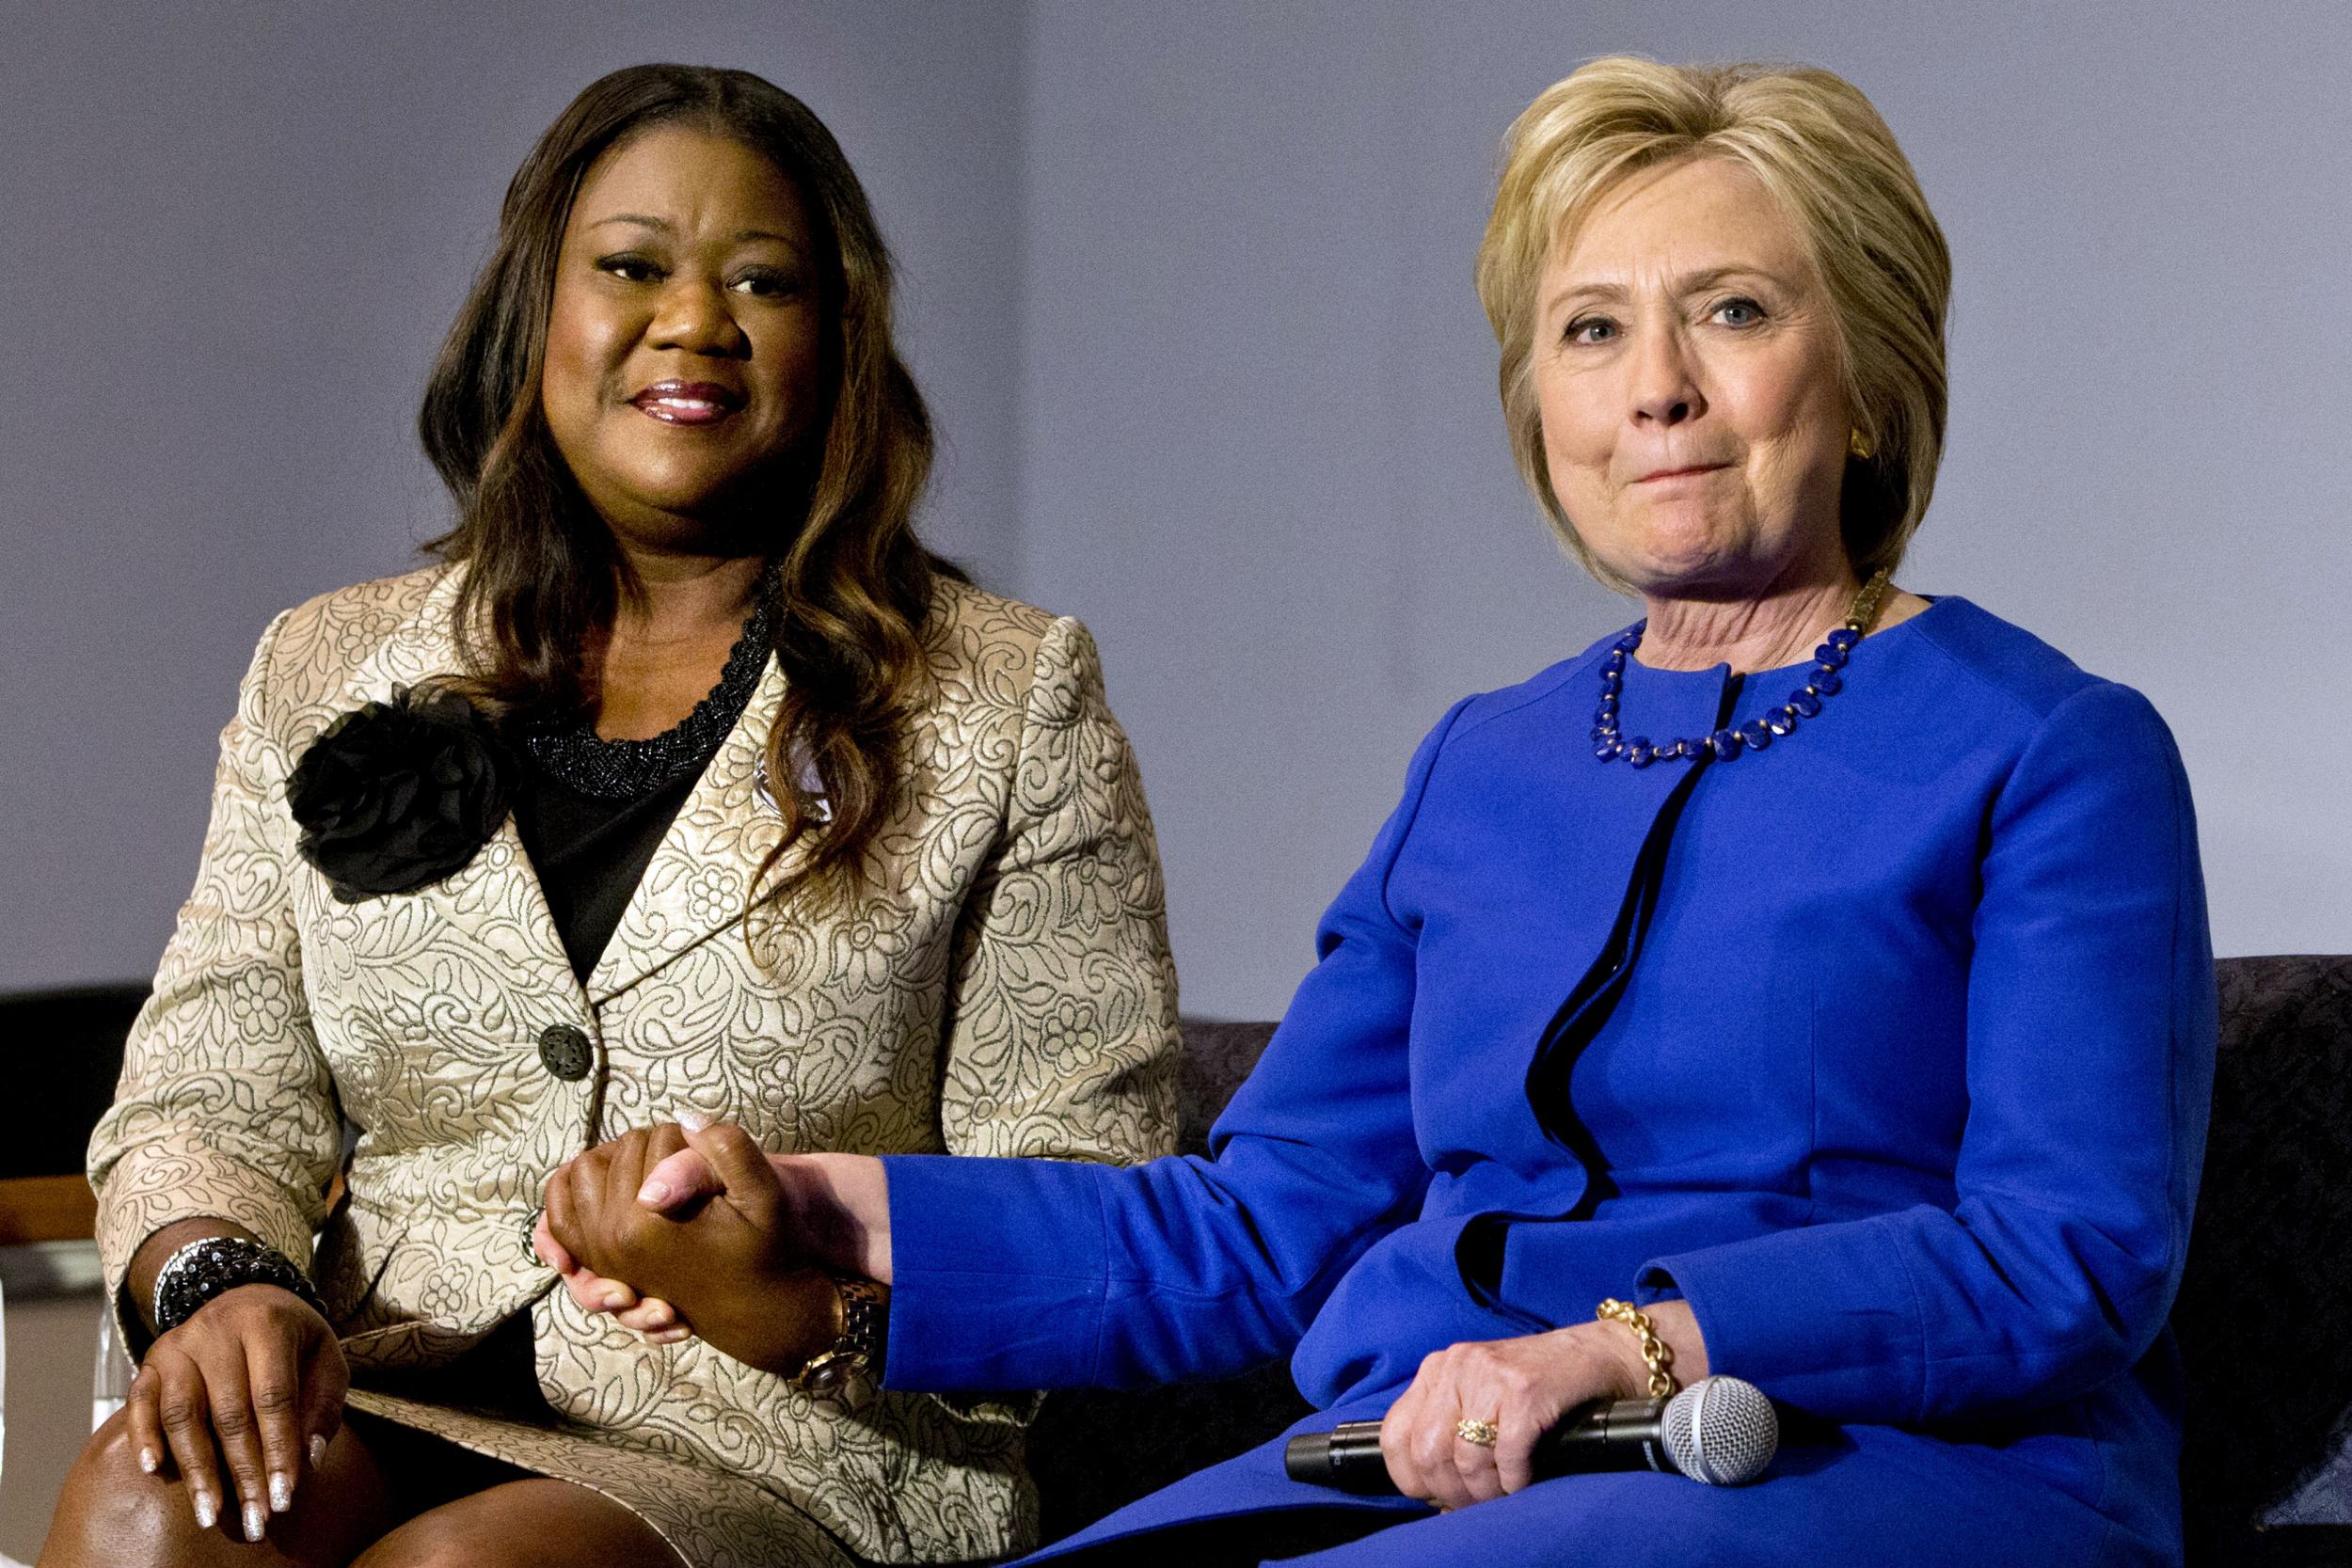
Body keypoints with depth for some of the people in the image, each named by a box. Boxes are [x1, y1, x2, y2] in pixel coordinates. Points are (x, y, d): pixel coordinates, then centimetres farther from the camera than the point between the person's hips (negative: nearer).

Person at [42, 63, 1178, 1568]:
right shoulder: (326, 674, 16)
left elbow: (1082, 1199, 0)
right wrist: (221, 1279, -13)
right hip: (384, 1408, 3)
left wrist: (843, 1286, -21)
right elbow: (210, 1098, 11)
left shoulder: (1010, 699, 7)